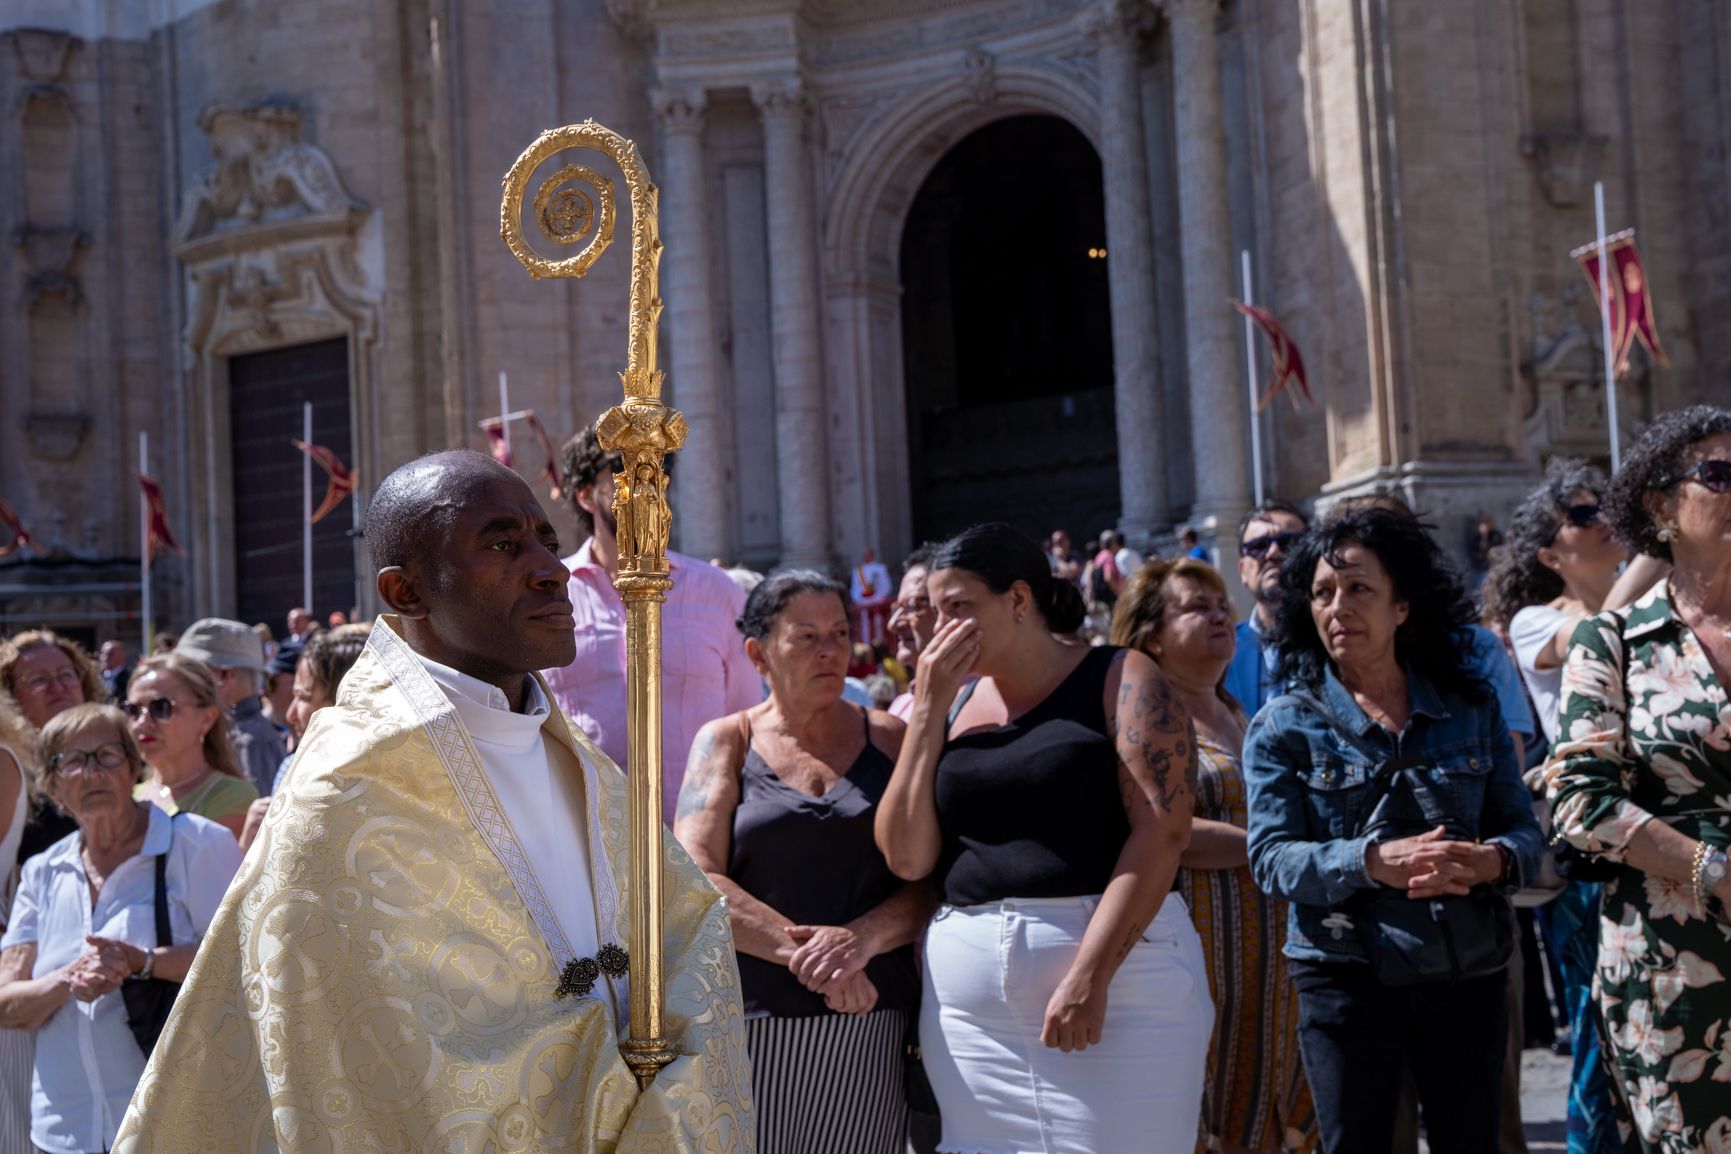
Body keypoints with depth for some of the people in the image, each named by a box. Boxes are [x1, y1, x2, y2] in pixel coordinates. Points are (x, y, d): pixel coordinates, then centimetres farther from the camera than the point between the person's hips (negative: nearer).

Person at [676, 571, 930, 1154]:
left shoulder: (889, 739, 9)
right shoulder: (726, 742, 6)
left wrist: (860, 940, -17)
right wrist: (807, 954, -16)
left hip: (872, 1033, 1)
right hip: (756, 1028, -1)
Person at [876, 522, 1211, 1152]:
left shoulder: (1121, 680, 0)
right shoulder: (952, 704, 13)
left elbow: (1162, 830, -11)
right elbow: (908, 857, 5)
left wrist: (1090, 975, -18)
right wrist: (927, 711, 0)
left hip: (1116, 965, -4)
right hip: (968, 994, 4)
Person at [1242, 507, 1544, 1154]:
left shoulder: (1471, 710, 8)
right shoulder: (1286, 726, 0)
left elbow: (1524, 831, 6)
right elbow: (1271, 859, -9)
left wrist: (1491, 861, -18)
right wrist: (1373, 861, -27)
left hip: (1469, 977, 2)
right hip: (1347, 976, -2)